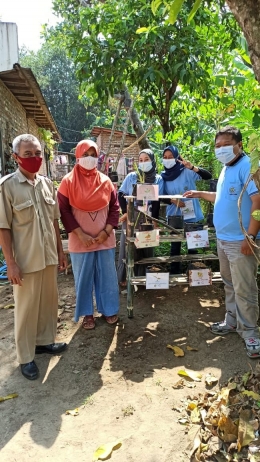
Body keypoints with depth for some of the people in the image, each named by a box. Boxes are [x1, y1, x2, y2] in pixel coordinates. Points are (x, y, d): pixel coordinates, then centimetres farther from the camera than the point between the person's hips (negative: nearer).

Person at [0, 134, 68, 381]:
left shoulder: (47, 183, 5)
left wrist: (60, 250, 12)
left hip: (49, 256, 5)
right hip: (26, 260, -5)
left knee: (49, 300, 17)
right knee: (26, 307, 7)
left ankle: (44, 340, 37)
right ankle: (25, 356, 23)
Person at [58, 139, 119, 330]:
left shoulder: (105, 181, 3)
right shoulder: (68, 181, -5)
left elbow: (115, 207, 5)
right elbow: (64, 211, -7)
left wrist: (107, 231, -7)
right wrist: (80, 234, -13)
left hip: (105, 239, 2)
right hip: (80, 240, -2)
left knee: (107, 276, 11)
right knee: (84, 278, 9)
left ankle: (109, 310, 29)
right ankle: (87, 313, 25)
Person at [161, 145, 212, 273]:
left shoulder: (187, 172, -8)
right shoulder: (164, 176, 2)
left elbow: (208, 176, -17)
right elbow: (162, 196, 6)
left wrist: (192, 167, -31)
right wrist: (172, 200, -13)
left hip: (191, 215, -3)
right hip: (174, 216, 3)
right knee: (175, 245, 9)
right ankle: (174, 273, 21)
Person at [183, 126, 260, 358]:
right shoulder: (226, 169, 13)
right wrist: (200, 194, 23)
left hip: (240, 241, -9)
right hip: (223, 239, 9)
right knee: (230, 284, 19)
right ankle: (232, 322, 34)